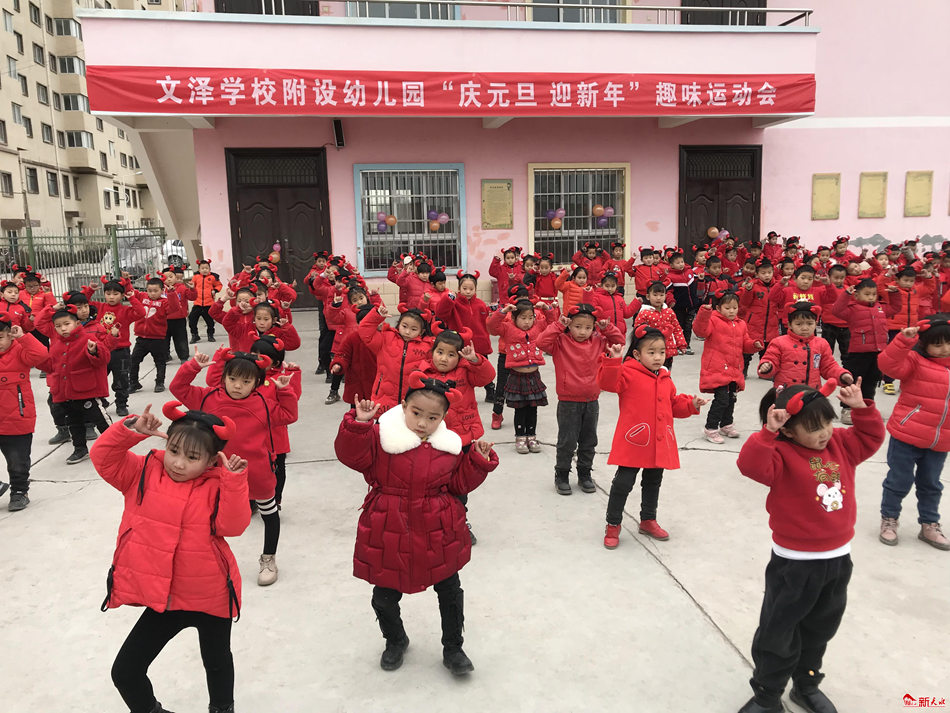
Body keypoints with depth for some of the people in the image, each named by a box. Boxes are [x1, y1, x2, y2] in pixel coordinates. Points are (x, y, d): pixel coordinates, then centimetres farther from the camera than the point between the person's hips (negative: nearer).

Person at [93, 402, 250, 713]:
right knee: (124, 672, 8)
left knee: (217, 661, 24)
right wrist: (131, 431, -26)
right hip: (164, 598, 2)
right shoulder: (145, 473, -4)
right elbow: (103, 458, -12)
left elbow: (232, 526, -22)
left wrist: (234, 480, -33)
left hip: (211, 597, -1)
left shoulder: (216, 486, -11)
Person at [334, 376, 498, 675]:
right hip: (389, 535, -2)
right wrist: (358, 423, -35)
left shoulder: (449, 446, -1)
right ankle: (395, 641, 45)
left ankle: (453, 649, 39)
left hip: (438, 537, 2)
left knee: (450, 592, 15)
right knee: (384, 597, 14)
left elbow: (460, 483, 8)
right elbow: (350, 454, -22)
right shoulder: (381, 437, -12)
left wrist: (479, 462, -5)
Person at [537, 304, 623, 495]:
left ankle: (584, 474, 30)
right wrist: (558, 326, -24)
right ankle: (561, 475, 19)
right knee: (567, 442, 3)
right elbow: (542, 343, -23)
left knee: (588, 441, 15)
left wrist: (608, 328, -3)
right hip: (568, 402, -4)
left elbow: (619, 341, 12)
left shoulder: (598, 342, 4)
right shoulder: (561, 342, -9)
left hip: (591, 402, 4)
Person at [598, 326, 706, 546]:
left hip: (660, 444, 7)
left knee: (653, 483, 20)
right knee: (623, 484, -2)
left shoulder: (665, 379, 10)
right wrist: (614, 361, -40)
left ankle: (648, 521, 39)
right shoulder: (628, 373, -12)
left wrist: (691, 404, 4)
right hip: (633, 443, -7)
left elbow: (674, 405, 19)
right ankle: (613, 525, 15)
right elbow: (607, 382, -28)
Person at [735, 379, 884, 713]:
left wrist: (861, 408, -2)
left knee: (819, 629, 24)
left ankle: (806, 686, 44)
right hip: (795, 561, -6)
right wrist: (768, 432, -43)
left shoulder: (841, 444, 1)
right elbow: (752, 465, -36)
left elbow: (872, 437, 13)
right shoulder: (783, 454, -20)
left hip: (838, 558, 7)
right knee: (778, 633, 7)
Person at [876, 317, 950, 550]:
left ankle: (929, 525, 32)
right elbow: (888, 364, -27)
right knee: (899, 480, 5)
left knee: (931, 484, 17)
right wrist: (904, 340, -36)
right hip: (907, 436, -5)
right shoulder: (915, 361, -9)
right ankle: (889, 519, 23)